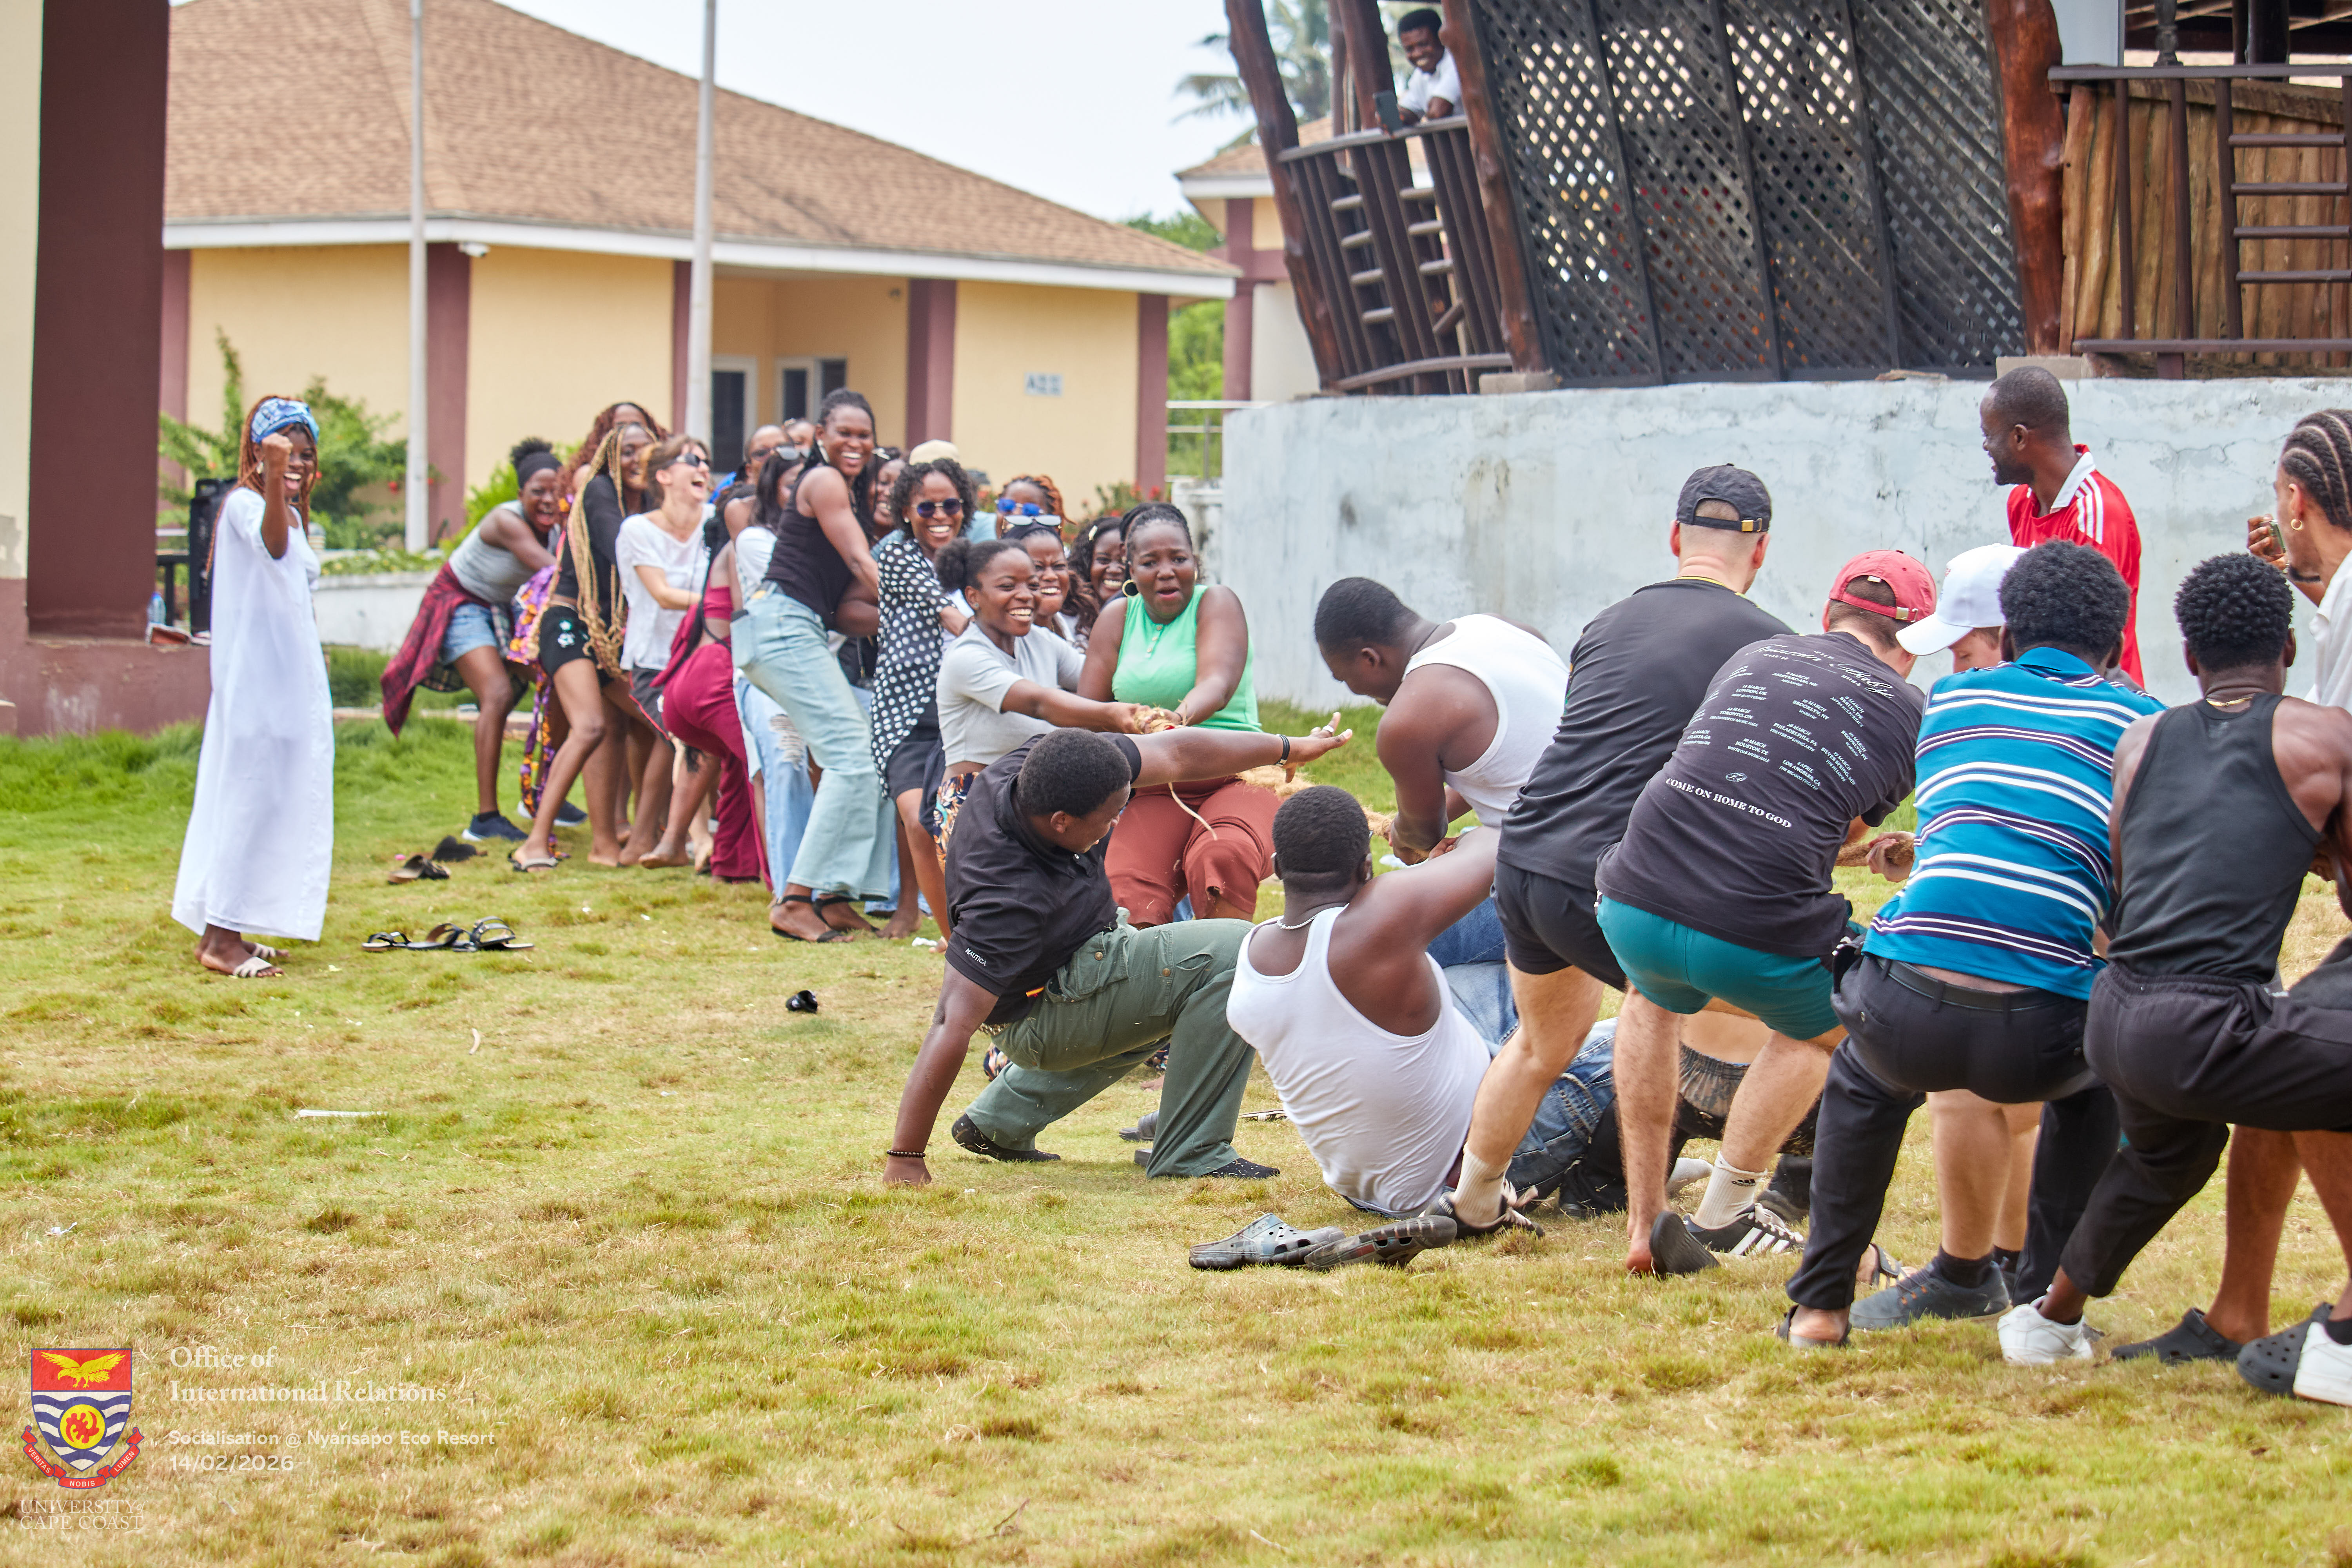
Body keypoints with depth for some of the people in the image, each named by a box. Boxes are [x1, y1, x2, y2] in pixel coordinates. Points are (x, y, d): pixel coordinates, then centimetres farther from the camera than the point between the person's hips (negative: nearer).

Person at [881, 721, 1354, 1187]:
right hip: (1039, 1017, -9)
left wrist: (1290, 748, 8)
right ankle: (1191, 1153, -13)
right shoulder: (1009, 899, -39)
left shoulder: (1052, 767, -19)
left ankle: (1001, 1120, 30)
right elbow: (953, 1024, -39)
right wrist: (904, 1158, -38)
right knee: (1231, 952, -19)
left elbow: (1177, 756, -5)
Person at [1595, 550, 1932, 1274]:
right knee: (1825, 1029, 31)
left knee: (1652, 996, 38)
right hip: (1759, 941, -3)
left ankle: (1646, 1223, 33)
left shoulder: (1753, 656, 22)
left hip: (1634, 908, 3)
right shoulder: (1908, 711, 12)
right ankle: (1723, 1213, 29)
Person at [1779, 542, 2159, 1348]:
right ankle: (2051, 1299, 26)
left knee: (1865, 1079, 39)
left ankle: (1820, 1304, 31)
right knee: (2095, 1078, 36)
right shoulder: (2141, 721, 15)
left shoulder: (1950, 699, 22)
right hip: (2038, 1039, -2)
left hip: (1903, 1011, 2)